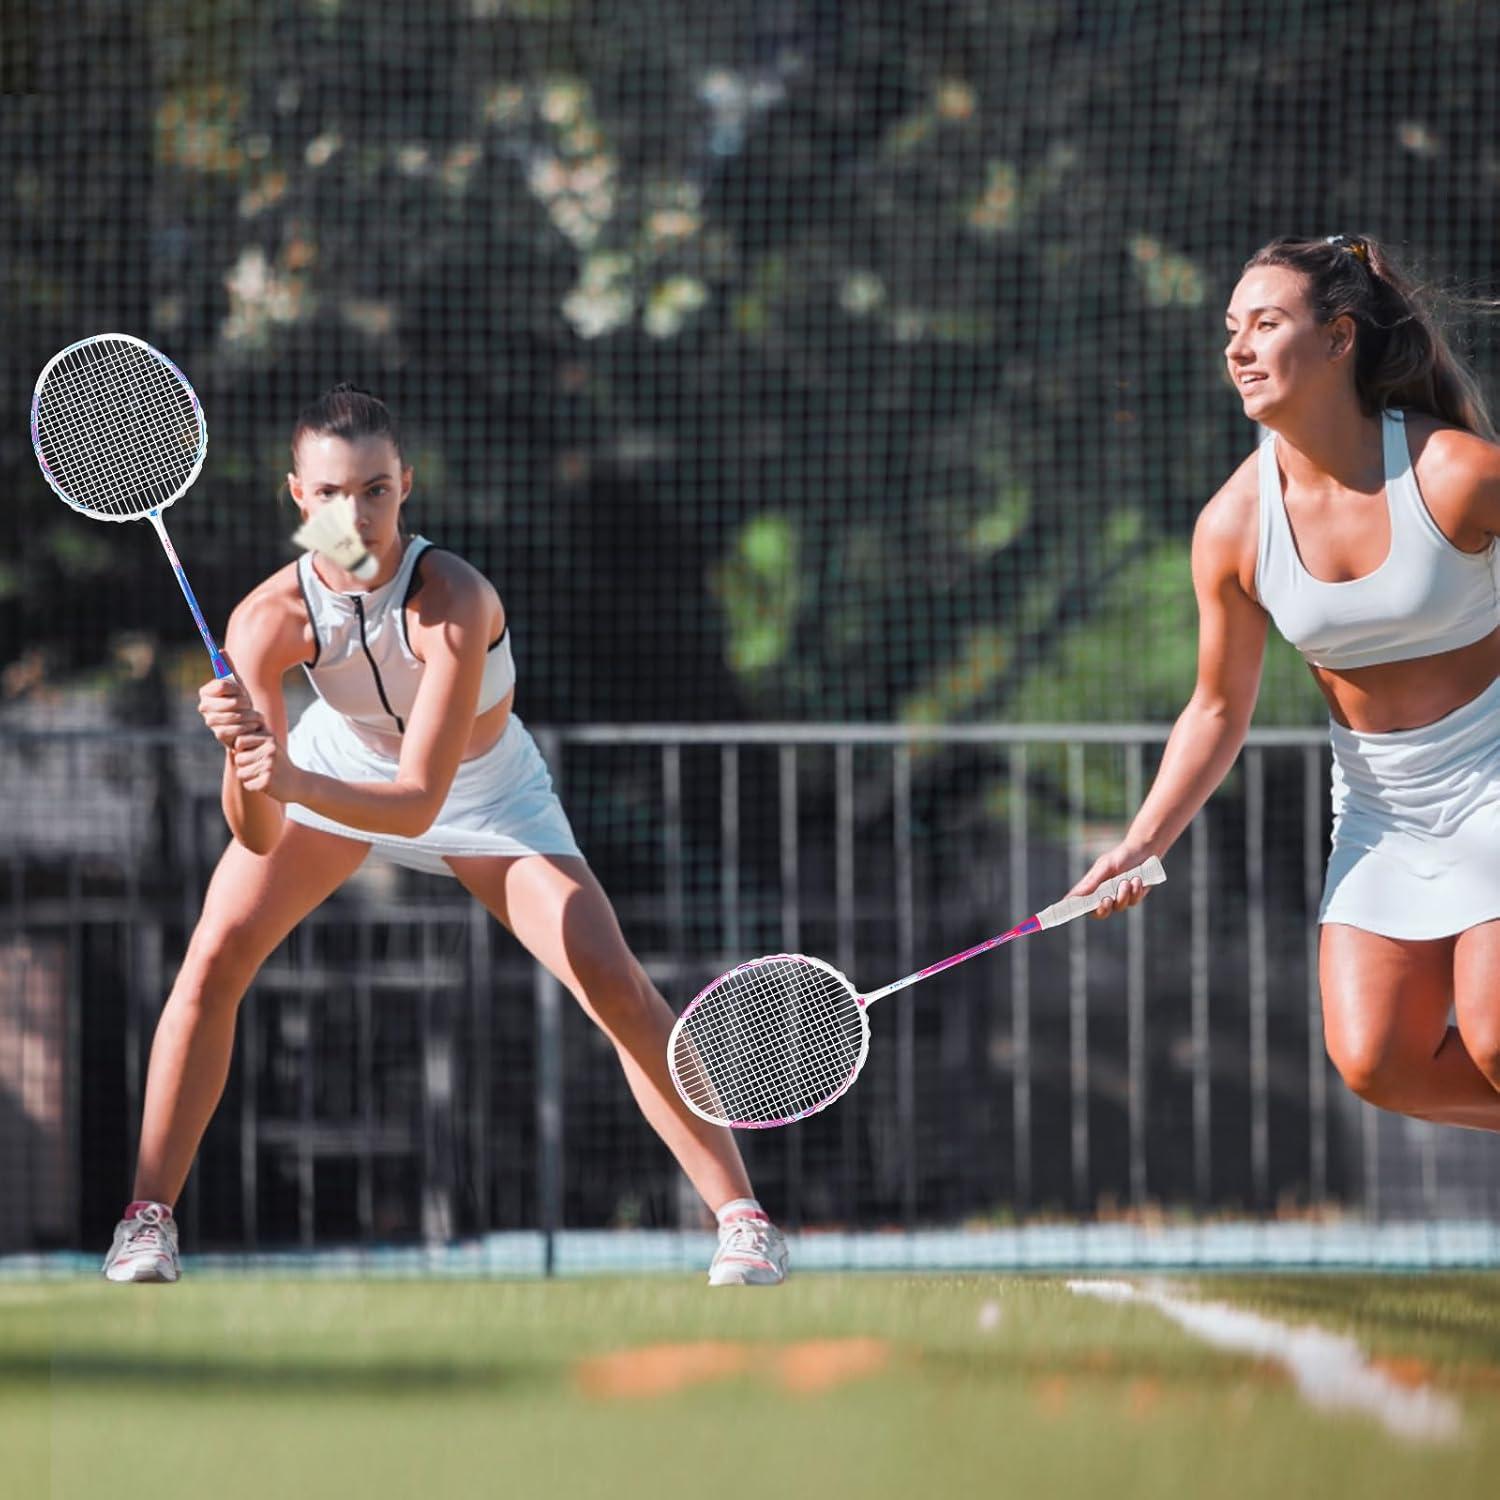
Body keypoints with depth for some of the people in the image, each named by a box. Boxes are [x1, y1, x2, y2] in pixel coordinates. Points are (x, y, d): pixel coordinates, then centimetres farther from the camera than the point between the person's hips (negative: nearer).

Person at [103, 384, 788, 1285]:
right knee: (215, 958, -13)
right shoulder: (269, 619, -31)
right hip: (342, 756, 2)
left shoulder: (455, 603, -38)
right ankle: (149, 1219, 1)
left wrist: (294, 782, -58)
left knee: (613, 983, -16)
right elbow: (258, 835, -31)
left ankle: (741, 1214, -5)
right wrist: (245, 759, -53)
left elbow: (419, 801, -42)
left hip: (482, 789, -2)